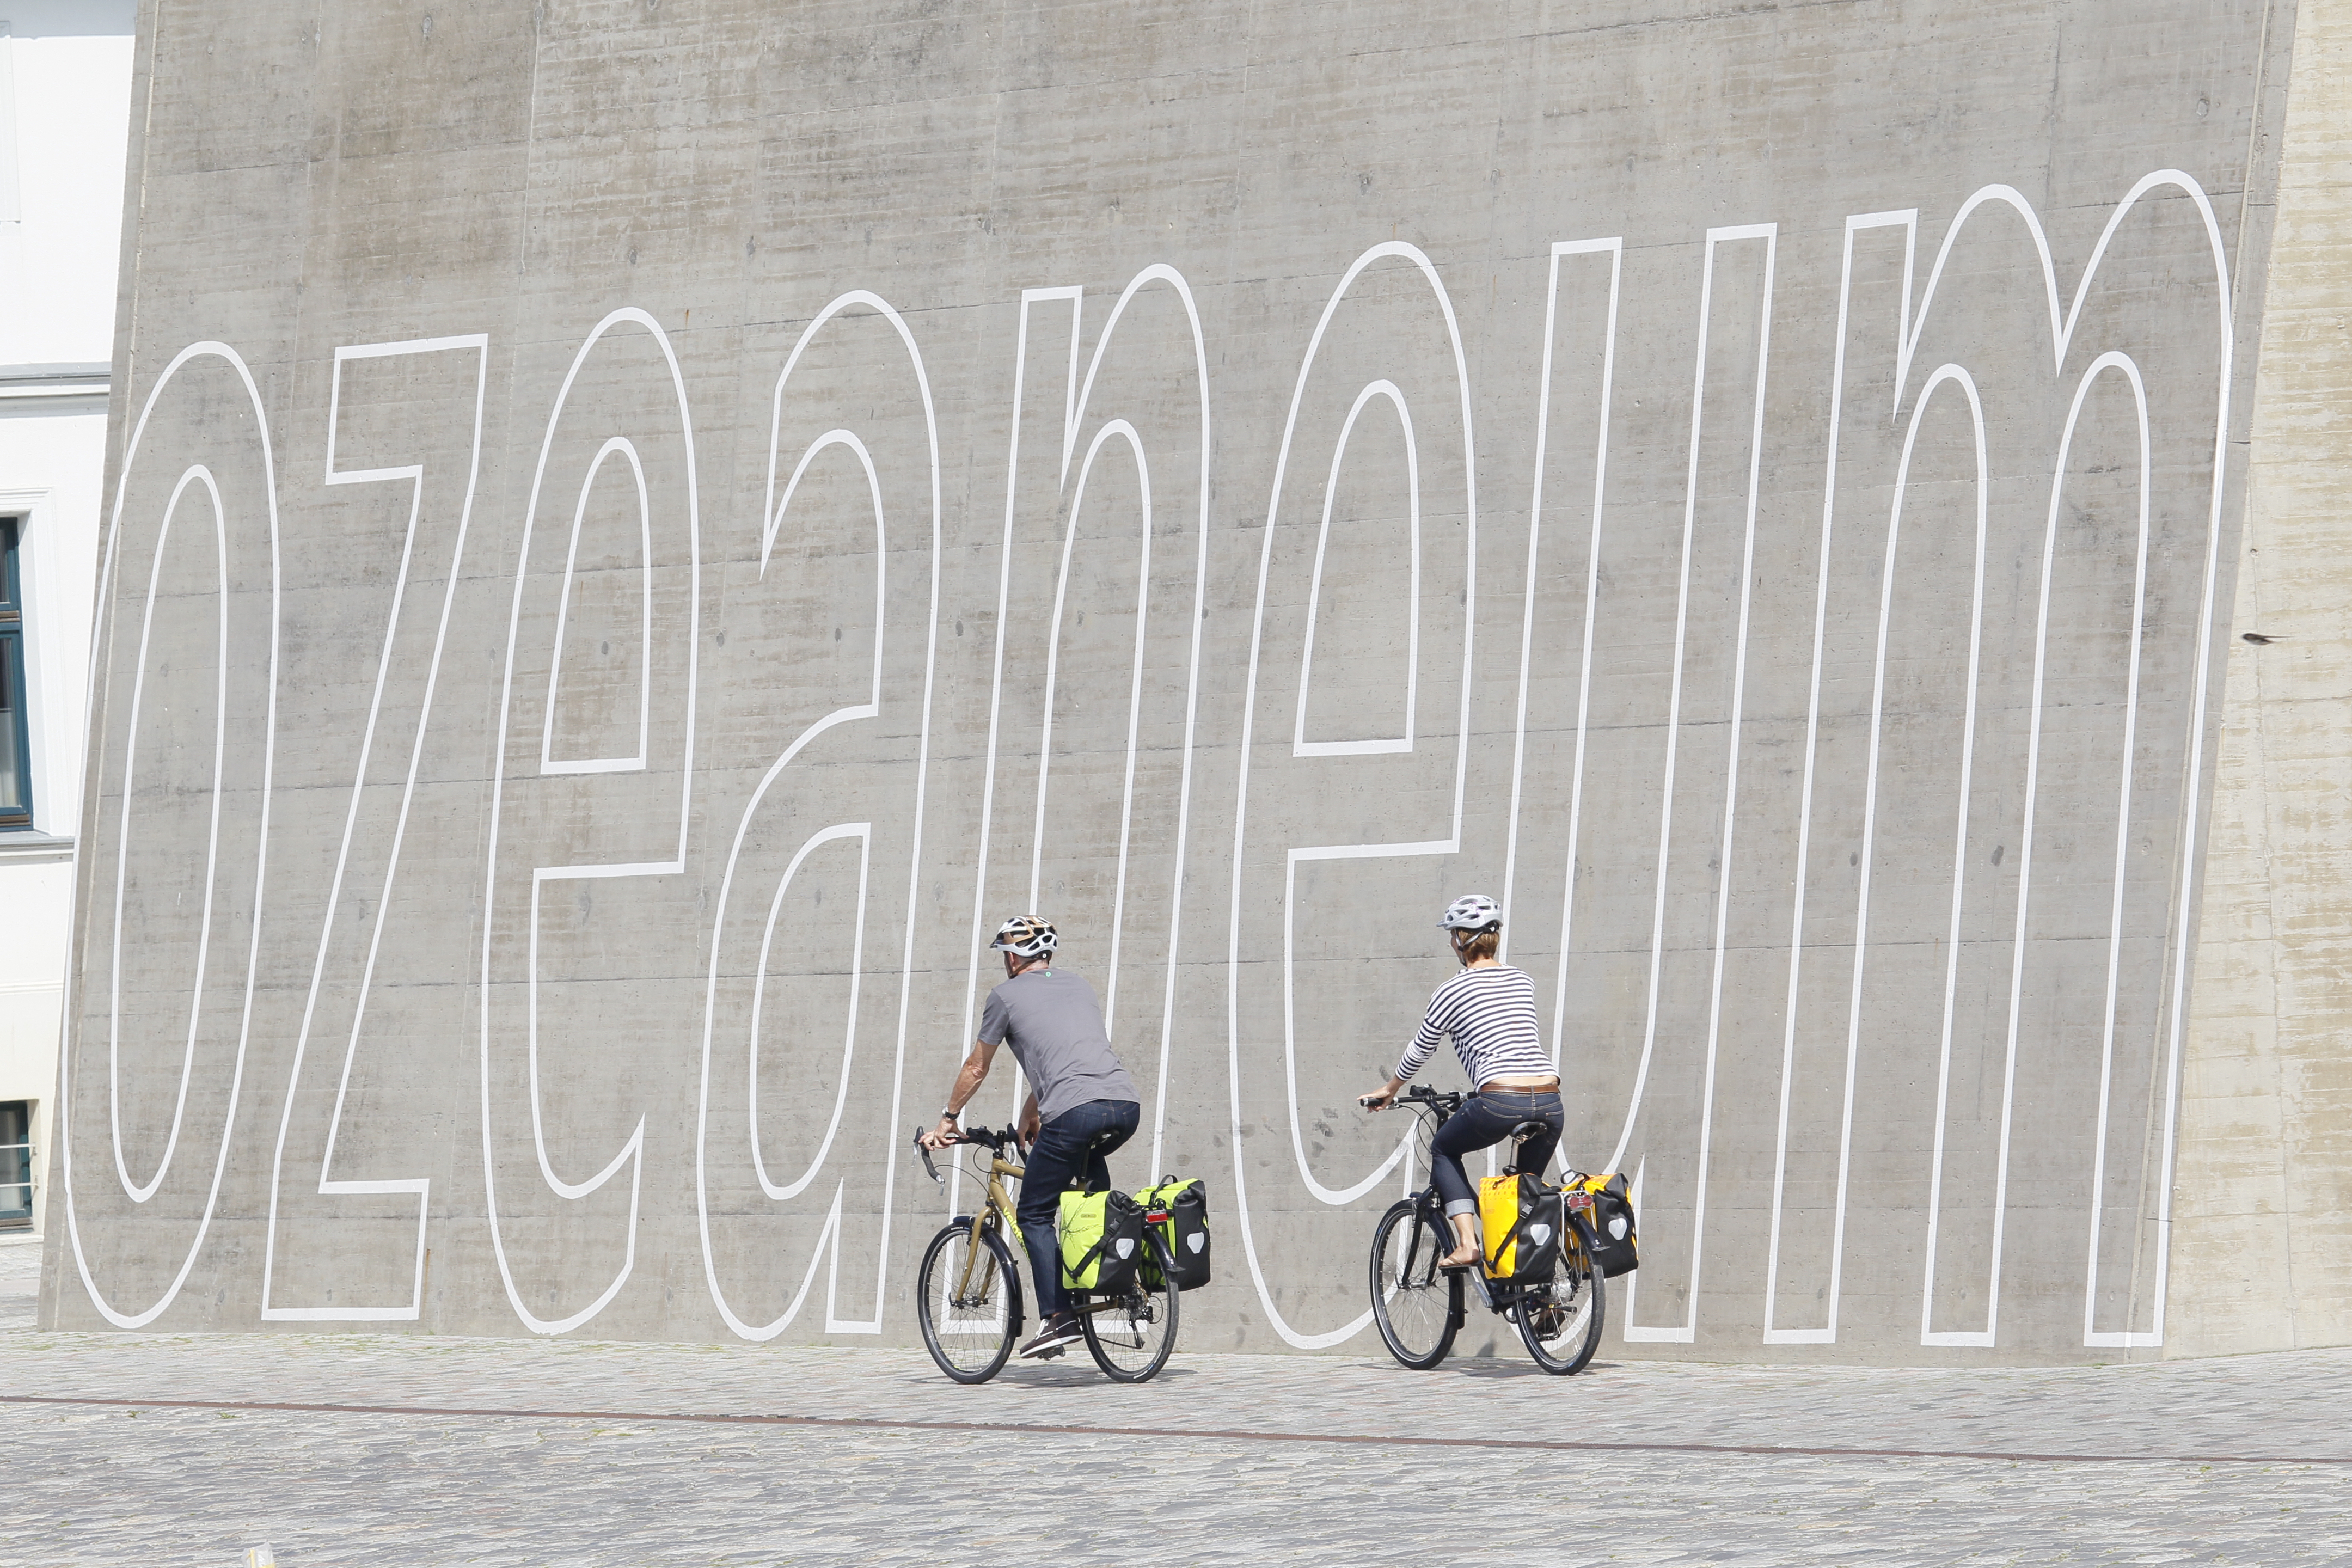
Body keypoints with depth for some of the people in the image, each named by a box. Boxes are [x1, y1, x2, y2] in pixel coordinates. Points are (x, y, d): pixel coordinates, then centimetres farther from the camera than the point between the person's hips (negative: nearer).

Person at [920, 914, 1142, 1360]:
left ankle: (1057, 1317, -7)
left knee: (1035, 1215, 6)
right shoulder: (1078, 987, 29)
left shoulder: (1007, 996, 12)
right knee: (1089, 1158, 39)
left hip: (1075, 1112, -6)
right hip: (1127, 1105, 6)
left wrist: (948, 1119, 35)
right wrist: (1031, 1114, 52)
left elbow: (976, 1068, 20)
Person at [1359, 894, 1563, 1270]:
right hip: (1550, 1101, 5)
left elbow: (1419, 1052, 16)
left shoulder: (1453, 992, 4)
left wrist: (1389, 1090, 33)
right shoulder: (1522, 981, 19)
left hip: (1501, 1101, -5)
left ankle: (1467, 1243, 5)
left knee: (1444, 1153, 21)